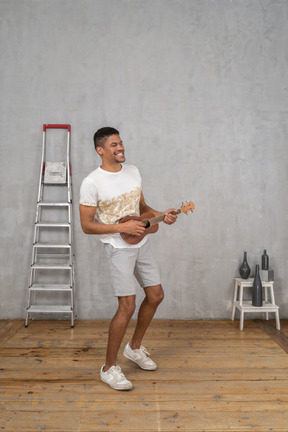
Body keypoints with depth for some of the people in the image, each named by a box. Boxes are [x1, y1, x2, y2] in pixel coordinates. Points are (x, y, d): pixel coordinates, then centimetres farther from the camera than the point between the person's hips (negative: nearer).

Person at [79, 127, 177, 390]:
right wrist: (123, 227, -22)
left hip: (141, 243, 8)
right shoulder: (92, 183, -15)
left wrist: (161, 215, -2)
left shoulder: (133, 171, 6)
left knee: (156, 295, 13)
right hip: (118, 247, -7)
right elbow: (87, 225, -14)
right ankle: (109, 368, 10)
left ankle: (135, 348, 33)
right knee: (127, 307, -9)